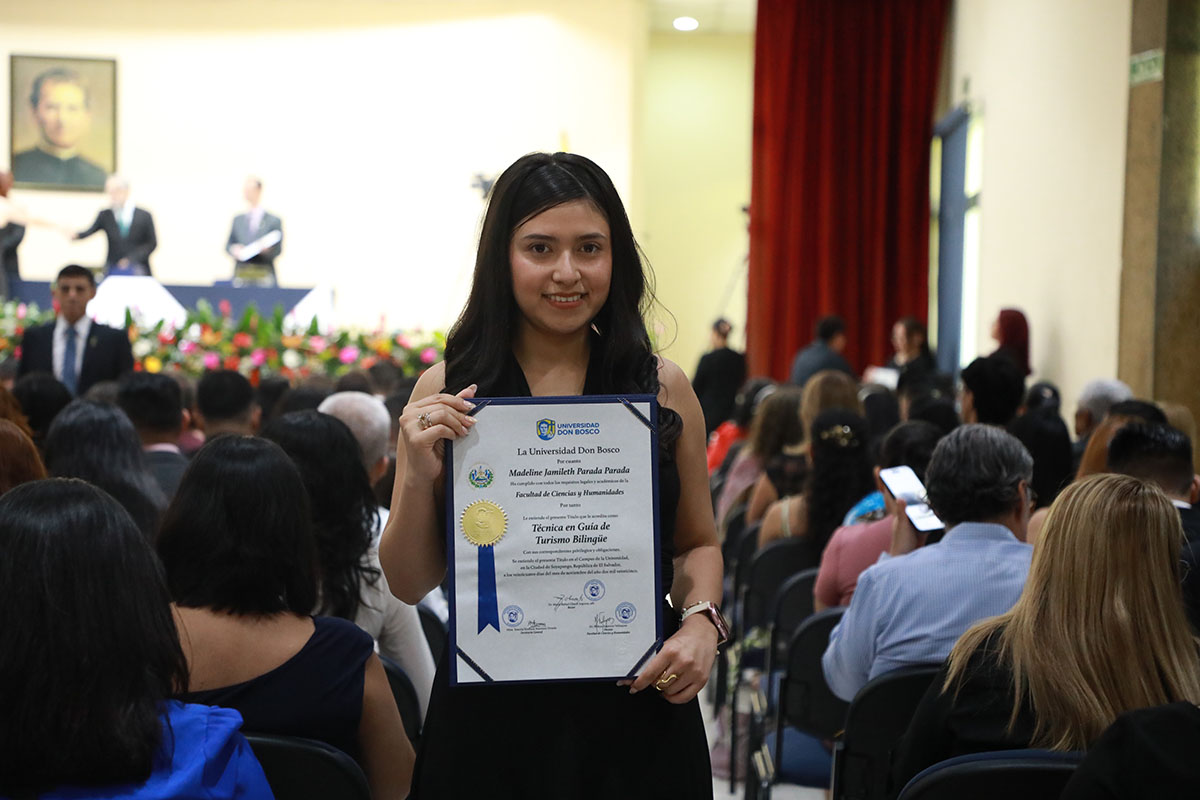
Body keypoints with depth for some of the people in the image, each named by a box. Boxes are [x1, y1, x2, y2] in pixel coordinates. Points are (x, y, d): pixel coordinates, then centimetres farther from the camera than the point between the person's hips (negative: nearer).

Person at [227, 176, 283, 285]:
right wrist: (234, 249, -6)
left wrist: (266, 249, -20)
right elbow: (229, 244, 17)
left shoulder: (274, 221, 5)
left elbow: (277, 250, 2)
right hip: (241, 275, 2)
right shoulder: (237, 220, 18)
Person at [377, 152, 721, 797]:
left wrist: (700, 623, -7)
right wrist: (419, 476, -15)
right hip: (491, 713, -1)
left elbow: (697, 544, 12)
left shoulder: (664, 389, 1)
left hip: (637, 715, 1)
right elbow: (410, 585, 1)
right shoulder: (445, 392, -2)